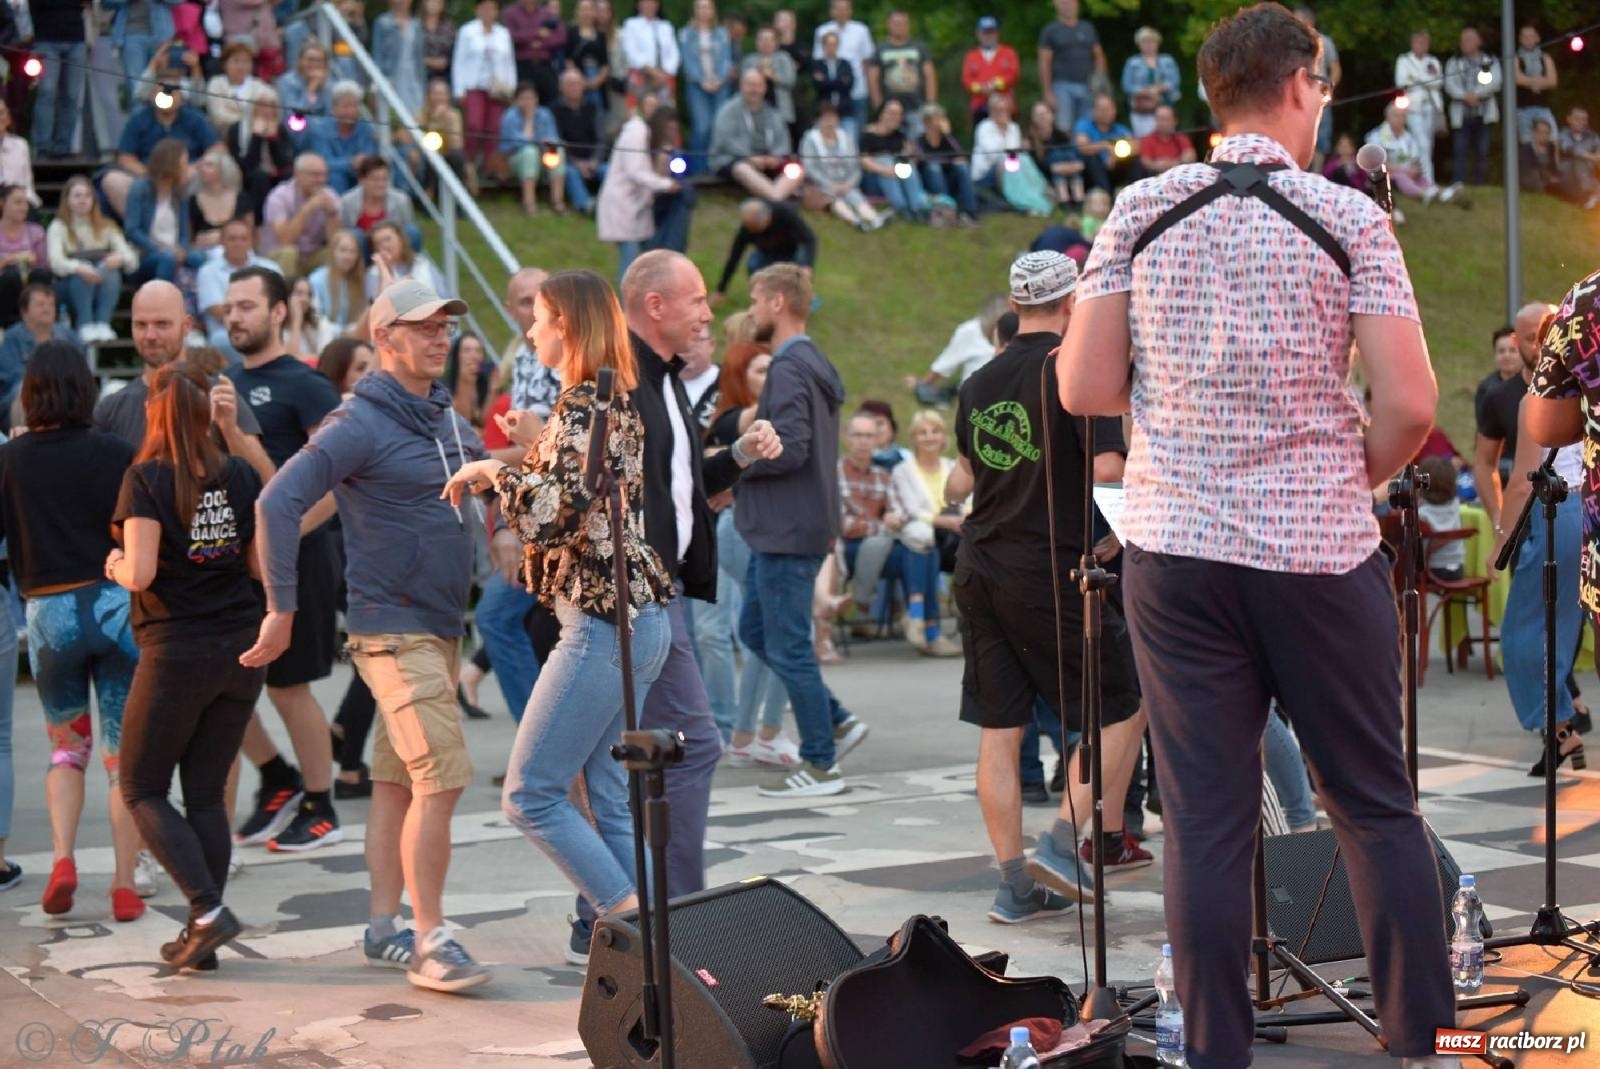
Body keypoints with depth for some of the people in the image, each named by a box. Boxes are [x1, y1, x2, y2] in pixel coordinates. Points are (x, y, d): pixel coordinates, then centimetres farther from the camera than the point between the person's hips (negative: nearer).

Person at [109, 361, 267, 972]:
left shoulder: (146, 479, -10)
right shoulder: (242, 476, 3)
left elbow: (140, 574, -17)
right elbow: (262, 564, 6)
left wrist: (115, 566, 5)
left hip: (176, 651, -5)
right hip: (241, 647, 5)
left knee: (142, 791, 8)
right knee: (207, 794, 11)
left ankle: (208, 910, -9)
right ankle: (202, 940, 9)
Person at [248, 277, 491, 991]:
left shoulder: (447, 420, 15)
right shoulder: (360, 425, -11)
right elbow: (278, 502, -16)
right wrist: (283, 610, -17)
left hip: (440, 625, 8)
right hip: (394, 628, -8)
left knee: (398, 781, 12)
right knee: (440, 778, -15)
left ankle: (384, 929, 17)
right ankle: (429, 942, -11)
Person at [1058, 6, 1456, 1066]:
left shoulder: (1141, 209, 1)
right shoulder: (1348, 216, -5)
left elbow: (1083, 387, 1)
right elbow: (1409, 405, -9)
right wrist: (1355, 480, 10)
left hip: (1176, 544, 2)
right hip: (1321, 549, -2)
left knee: (1207, 822, 5)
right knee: (1378, 808, 11)